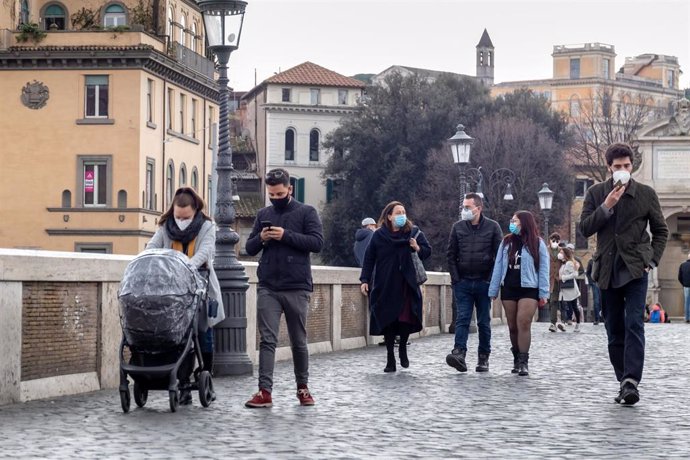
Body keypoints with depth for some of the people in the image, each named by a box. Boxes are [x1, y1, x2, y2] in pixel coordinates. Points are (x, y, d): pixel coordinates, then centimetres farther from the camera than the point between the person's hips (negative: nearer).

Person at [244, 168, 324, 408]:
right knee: (267, 339, -6)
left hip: (297, 287, -2)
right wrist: (261, 238, -8)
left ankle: (303, 387, 23)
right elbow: (250, 248, 14)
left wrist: (286, 235, -17)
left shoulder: (306, 212, 2)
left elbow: (317, 242, -9)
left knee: (299, 341, 9)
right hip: (268, 287, 2)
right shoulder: (263, 214, 13)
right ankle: (265, 391, -10)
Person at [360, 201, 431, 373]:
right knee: (388, 322, 0)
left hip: (407, 285, 0)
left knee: (407, 319, -6)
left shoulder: (414, 232, 3)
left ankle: (403, 348, 22)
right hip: (385, 286, 0)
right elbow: (369, 259, 6)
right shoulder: (379, 235, 2)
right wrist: (365, 280, 0)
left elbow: (428, 251, 9)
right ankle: (390, 359, 9)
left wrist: (418, 249, -12)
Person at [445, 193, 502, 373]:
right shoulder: (458, 227, 5)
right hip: (463, 283, 1)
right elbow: (451, 255, 7)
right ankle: (459, 354, -19)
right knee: (462, 319, -9)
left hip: (484, 282, -1)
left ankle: (483, 358, 13)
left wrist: (493, 280, -7)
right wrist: (455, 278, -2)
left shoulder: (492, 227, 0)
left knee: (484, 322, 6)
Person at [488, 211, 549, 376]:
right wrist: (493, 291, 4)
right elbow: (498, 266, 9)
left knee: (524, 324, -14)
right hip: (509, 288, 4)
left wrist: (543, 294, -8)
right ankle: (517, 359, 17)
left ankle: (523, 362, -13)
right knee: (512, 326, 6)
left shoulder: (537, 244, 1)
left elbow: (543, 269, -1)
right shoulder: (506, 242, 10)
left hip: (528, 289, -4)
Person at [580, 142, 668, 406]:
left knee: (634, 325, -16)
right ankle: (624, 381, 13)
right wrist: (606, 206, -13)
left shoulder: (646, 194, 4)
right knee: (614, 330, 6)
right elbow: (585, 228, -1)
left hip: (635, 269, -3)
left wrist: (652, 259, 0)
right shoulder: (596, 194, 7)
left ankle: (631, 382, -23)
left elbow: (661, 230, 11)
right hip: (608, 271, 3)